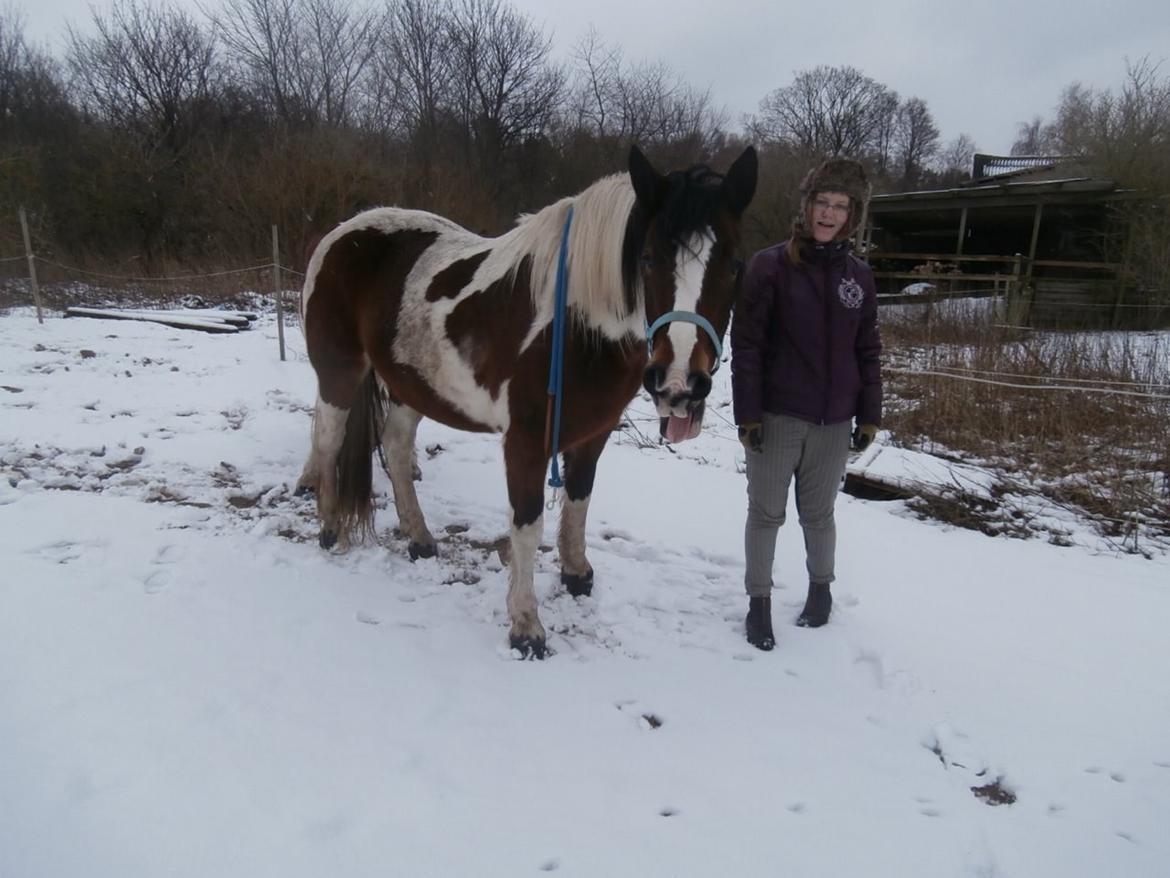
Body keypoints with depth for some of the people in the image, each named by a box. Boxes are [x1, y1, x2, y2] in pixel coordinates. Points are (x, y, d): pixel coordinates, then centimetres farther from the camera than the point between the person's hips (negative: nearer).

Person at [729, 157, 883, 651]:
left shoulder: (859, 277, 4)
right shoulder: (770, 266, -8)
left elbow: (868, 351, 9)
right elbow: (745, 345, -9)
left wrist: (869, 415, 6)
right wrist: (747, 413, -13)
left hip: (833, 421, 3)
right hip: (776, 417, -3)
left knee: (818, 513, 17)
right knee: (766, 513, 8)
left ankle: (821, 587, 38)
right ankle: (759, 602, 24)